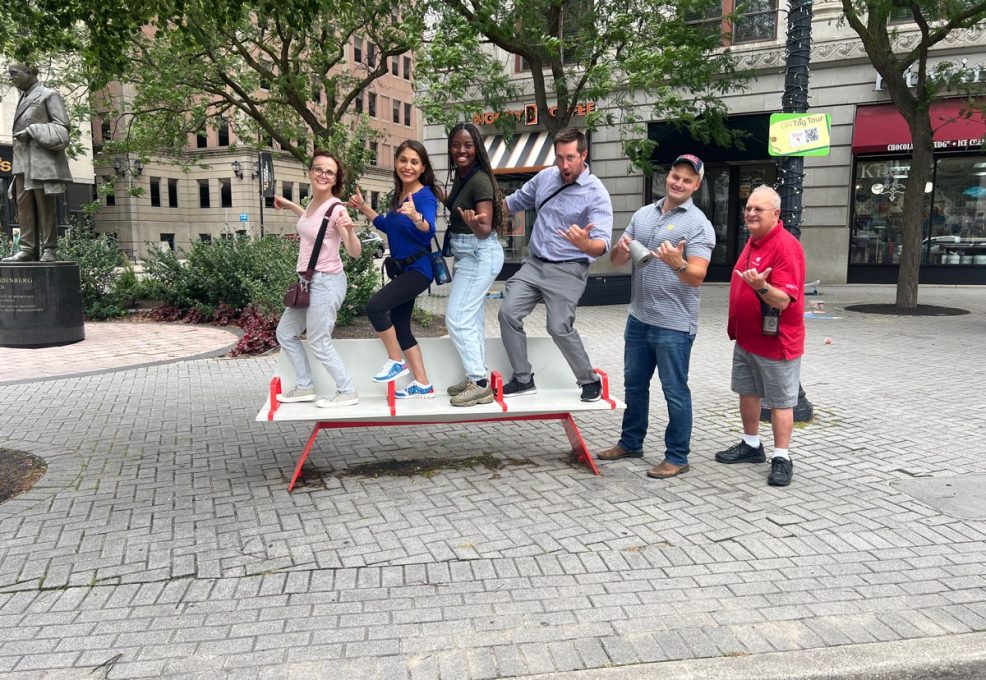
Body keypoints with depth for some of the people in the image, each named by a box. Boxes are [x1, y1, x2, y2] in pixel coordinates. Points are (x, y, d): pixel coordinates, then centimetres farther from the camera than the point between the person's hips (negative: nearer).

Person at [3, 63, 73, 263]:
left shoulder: (49, 95, 3)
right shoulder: (23, 99, 24)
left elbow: (62, 127, -6)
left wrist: (31, 131, -12)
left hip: (42, 158, -7)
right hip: (23, 160, 7)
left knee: (44, 204, -8)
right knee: (23, 203, -2)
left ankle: (49, 250, -7)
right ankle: (28, 249, -6)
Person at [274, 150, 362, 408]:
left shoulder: (336, 208, -18)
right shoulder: (314, 201, 5)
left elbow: (355, 253, -21)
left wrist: (350, 231, -39)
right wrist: (290, 206, 29)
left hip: (326, 282, -9)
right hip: (308, 281, 9)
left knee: (319, 343, -2)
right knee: (285, 333, 18)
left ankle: (347, 392, 14)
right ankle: (305, 387, 29)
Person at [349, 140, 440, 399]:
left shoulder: (425, 196, -16)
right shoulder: (397, 194, 8)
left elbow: (429, 230, -34)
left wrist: (415, 216, -54)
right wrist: (364, 208, 17)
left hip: (418, 268, -9)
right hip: (401, 268, 9)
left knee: (375, 306, -23)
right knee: (399, 326, 9)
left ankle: (396, 362, -2)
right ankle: (423, 386, 16)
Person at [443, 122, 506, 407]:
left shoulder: (480, 180, -20)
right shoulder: (460, 176, 6)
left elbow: (485, 230, -27)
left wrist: (473, 223, -44)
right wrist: (441, 198, 17)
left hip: (479, 255, -10)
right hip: (469, 255, 10)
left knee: (457, 318, -10)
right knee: (472, 319, 12)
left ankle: (480, 384, -3)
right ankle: (477, 379, 21)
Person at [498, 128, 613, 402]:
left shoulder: (595, 193, -15)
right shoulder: (545, 176, 3)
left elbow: (602, 244, -25)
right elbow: (516, 202, 20)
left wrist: (585, 244, -48)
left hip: (567, 271, -6)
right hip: (534, 264, 6)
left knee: (560, 328, -14)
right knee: (508, 313, -6)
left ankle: (590, 381, 9)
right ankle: (523, 379, 7)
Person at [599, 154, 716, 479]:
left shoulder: (698, 224, -9)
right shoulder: (642, 214, 9)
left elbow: (697, 277, -18)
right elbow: (616, 262, 9)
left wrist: (678, 263, -38)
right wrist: (621, 249, -14)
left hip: (674, 324, -6)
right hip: (639, 318, 7)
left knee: (675, 391, 2)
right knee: (634, 384, 18)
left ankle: (677, 457, 14)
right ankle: (631, 442, 34)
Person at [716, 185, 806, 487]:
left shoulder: (785, 246, -21)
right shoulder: (754, 240, 9)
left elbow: (784, 300, -27)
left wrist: (761, 286, -45)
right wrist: (736, 326, 18)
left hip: (775, 340, -9)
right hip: (746, 337, 9)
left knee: (780, 400, 1)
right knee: (747, 392, 18)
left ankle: (781, 458, 10)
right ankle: (751, 445, 33)